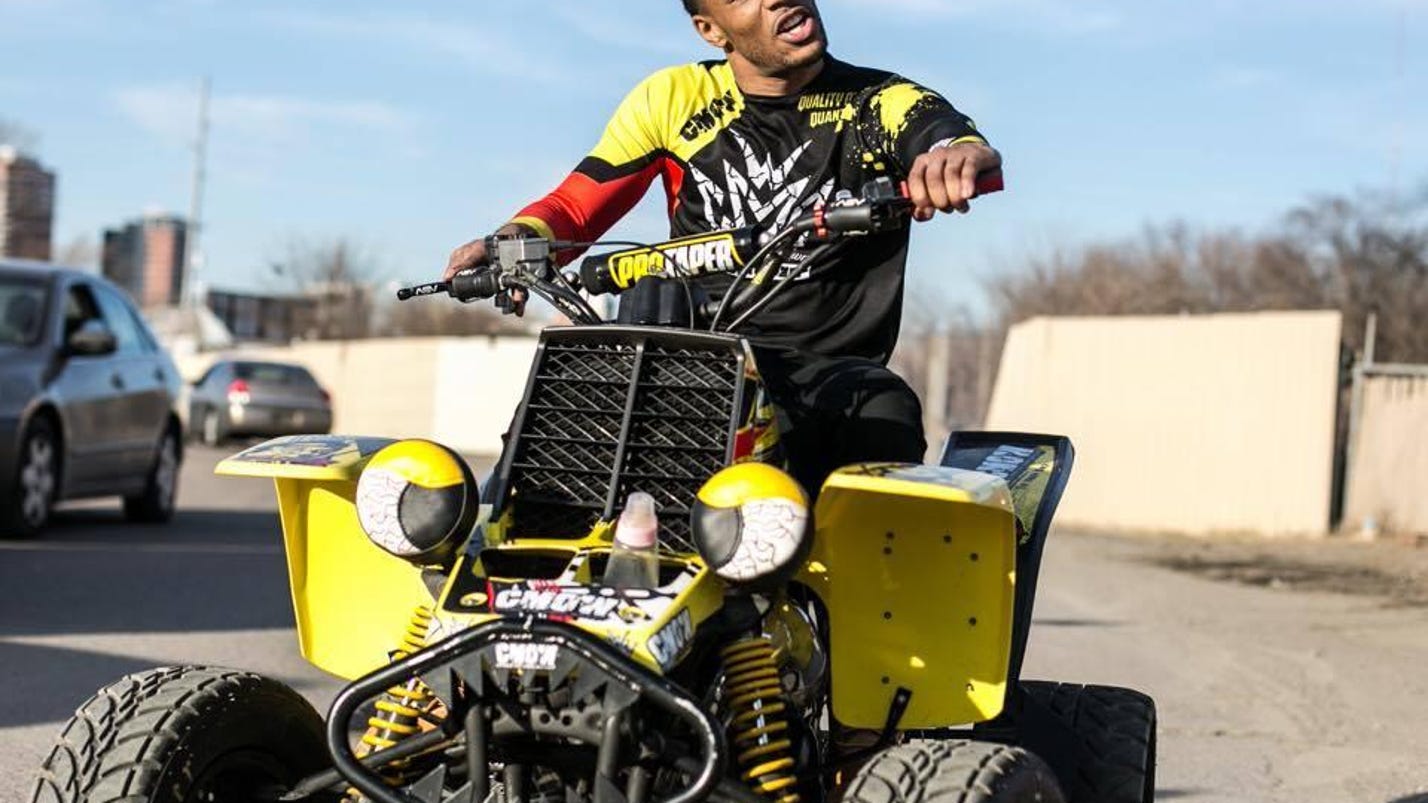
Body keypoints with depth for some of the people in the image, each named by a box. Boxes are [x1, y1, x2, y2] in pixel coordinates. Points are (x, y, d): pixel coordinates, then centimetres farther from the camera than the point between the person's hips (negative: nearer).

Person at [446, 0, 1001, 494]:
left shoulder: (879, 104, 3)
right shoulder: (672, 98, 10)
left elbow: (961, 145, -16)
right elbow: (577, 202, 9)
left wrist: (962, 155, -43)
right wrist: (517, 240, -15)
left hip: (828, 369, -2)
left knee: (886, 411, -33)